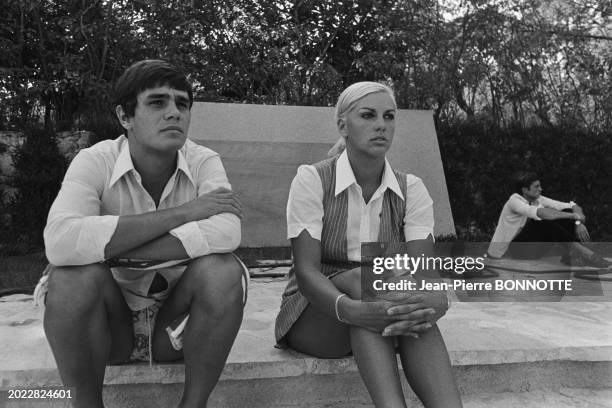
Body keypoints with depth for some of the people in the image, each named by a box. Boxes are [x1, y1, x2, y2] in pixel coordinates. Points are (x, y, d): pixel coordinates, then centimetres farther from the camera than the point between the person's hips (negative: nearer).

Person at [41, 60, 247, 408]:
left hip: (177, 321, 1)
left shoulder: (204, 162, -10)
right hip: (107, 326, 0)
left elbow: (226, 234, -31)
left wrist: (107, 247, -30)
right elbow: (60, 241, -33)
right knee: (73, 273, -30)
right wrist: (182, 212, -30)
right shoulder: (95, 161, -13)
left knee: (223, 270, -28)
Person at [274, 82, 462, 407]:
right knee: (362, 279, -35)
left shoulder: (411, 189, -3)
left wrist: (433, 301, -41)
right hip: (315, 316, -2)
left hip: (389, 314, 3)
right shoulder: (312, 179, -12)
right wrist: (351, 309, -43)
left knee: (418, 300, -32)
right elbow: (306, 270, -21)